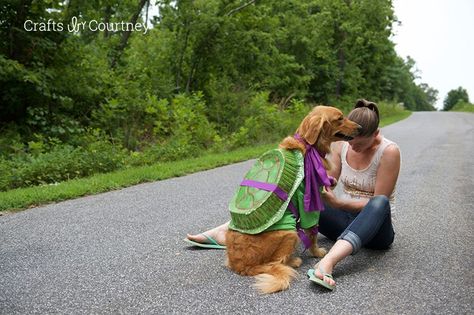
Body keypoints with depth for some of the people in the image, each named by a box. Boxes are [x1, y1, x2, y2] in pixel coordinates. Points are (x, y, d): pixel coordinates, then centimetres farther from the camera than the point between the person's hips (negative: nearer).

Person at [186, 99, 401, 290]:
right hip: (344, 220, 4)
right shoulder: (341, 145, -1)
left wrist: (338, 203, -28)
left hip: (375, 228, -4)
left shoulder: (389, 152, -16)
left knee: (380, 203, -41)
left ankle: (327, 263, -62)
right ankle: (226, 231, -23)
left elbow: (379, 202, -17)